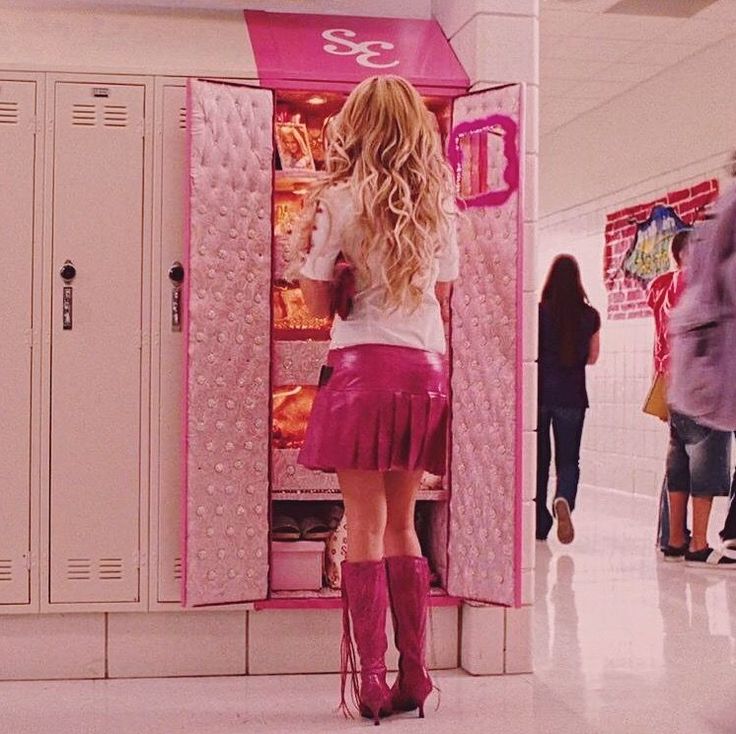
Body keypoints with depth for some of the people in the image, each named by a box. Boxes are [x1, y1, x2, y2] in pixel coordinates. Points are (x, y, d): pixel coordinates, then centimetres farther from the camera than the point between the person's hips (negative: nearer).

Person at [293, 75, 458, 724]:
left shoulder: (340, 201, -5)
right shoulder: (439, 204, 7)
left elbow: (318, 300, -4)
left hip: (363, 365, -4)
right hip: (427, 368, 4)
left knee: (365, 524, 1)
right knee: (402, 522, 13)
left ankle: (372, 681, 4)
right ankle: (413, 675, 17)